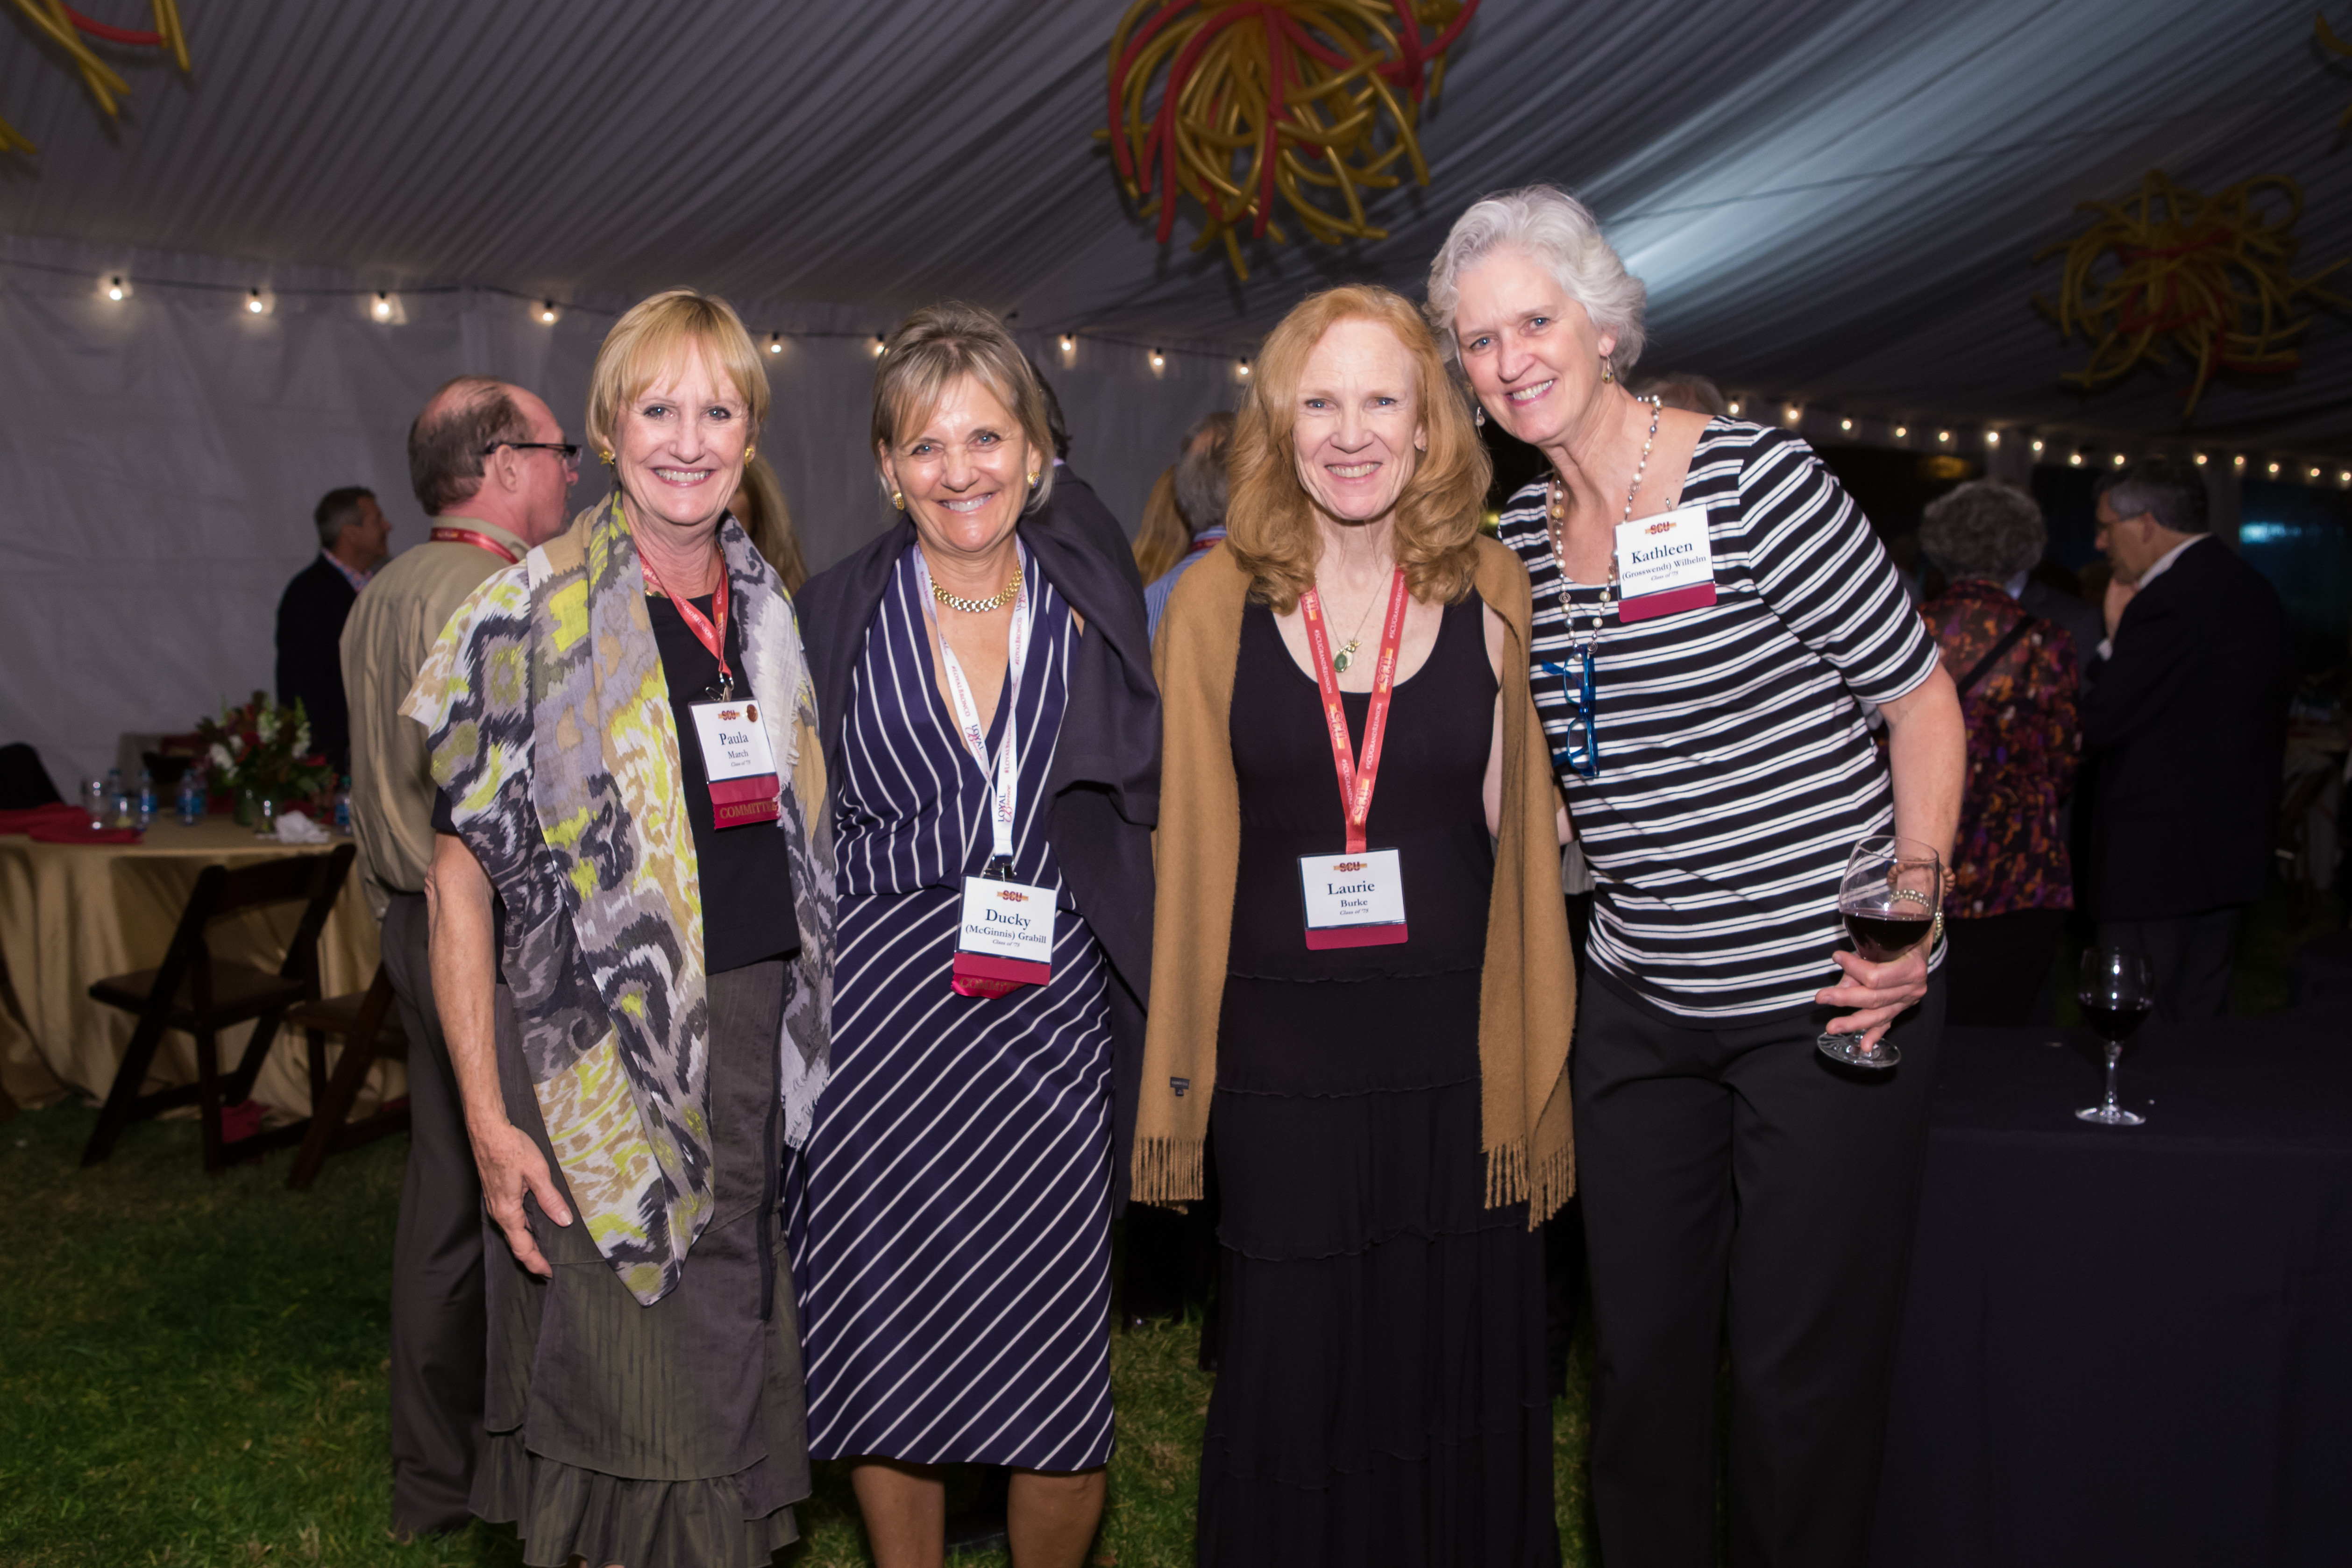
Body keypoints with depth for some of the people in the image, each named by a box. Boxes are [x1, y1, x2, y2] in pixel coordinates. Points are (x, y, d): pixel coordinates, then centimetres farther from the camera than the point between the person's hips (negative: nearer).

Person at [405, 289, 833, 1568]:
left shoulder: (768, 610, 9)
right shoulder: (532, 614, -7)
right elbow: (460, 874, -9)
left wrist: (805, 1019, 11)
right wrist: (488, 1118, -13)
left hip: (758, 1032, 5)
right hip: (605, 1046, -5)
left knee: (733, 1380, 14)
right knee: (632, 1401, 1)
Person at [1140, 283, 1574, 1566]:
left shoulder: (1488, 591, 1)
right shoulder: (1215, 604, -1)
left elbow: (1517, 829, 4)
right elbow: (1187, 842, 2)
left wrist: (1530, 1055, 0)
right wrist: (1178, 1065, 1)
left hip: (1457, 1045, 1)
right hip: (1279, 1053, 0)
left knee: (1456, 1354, 12)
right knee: (1293, 1372, 12)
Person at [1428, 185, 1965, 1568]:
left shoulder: (1758, 480, -11)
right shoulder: (1515, 538, 6)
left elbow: (1925, 701, -6)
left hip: (1824, 998, -5)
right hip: (1640, 1005, 5)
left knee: (1803, 1374, 5)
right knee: (1641, 1353, 14)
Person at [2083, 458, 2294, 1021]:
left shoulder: (2168, 601, -20)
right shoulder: (2254, 589, 11)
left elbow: (2100, 727, -20)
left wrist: (2114, 636, -8)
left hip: (2157, 859, -9)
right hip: (2235, 844, 10)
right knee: (2202, 1017, 18)